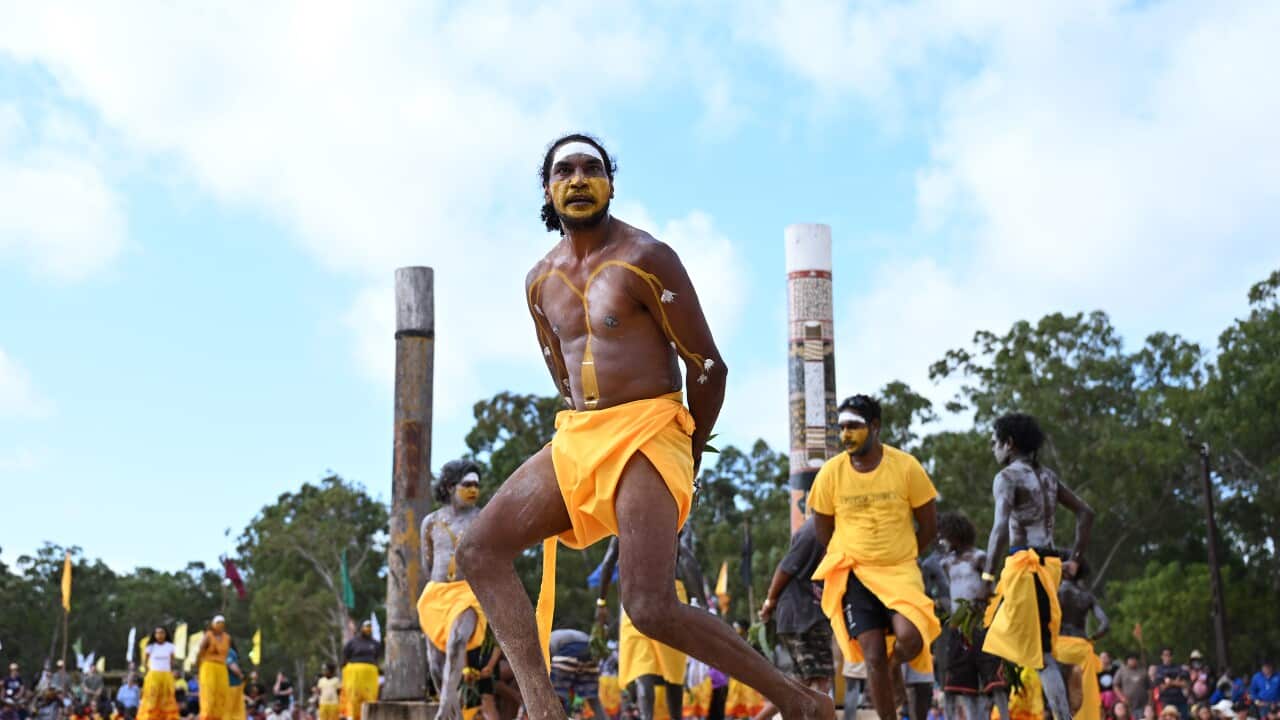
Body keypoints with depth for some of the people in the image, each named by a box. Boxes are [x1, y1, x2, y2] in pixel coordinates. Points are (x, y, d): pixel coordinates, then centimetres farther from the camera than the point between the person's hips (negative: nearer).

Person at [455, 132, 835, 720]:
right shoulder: (540, 281, 14)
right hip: (577, 437, 7)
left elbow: (708, 367, -3)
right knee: (480, 549, -7)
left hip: (647, 433, -7)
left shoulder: (645, 258, -6)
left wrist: (690, 453, 6)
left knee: (651, 610, -19)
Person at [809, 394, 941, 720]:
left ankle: (895, 669, 14)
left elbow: (929, 526, 3)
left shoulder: (906, 466, -7)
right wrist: (851, 557, 11)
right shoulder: (831, 473, -5)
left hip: (901, 571, -1)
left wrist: (899, 558, 8)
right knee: (873, 656, -6)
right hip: (853, 573, 1)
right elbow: (823, 531, 9)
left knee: (910, 638, -22)